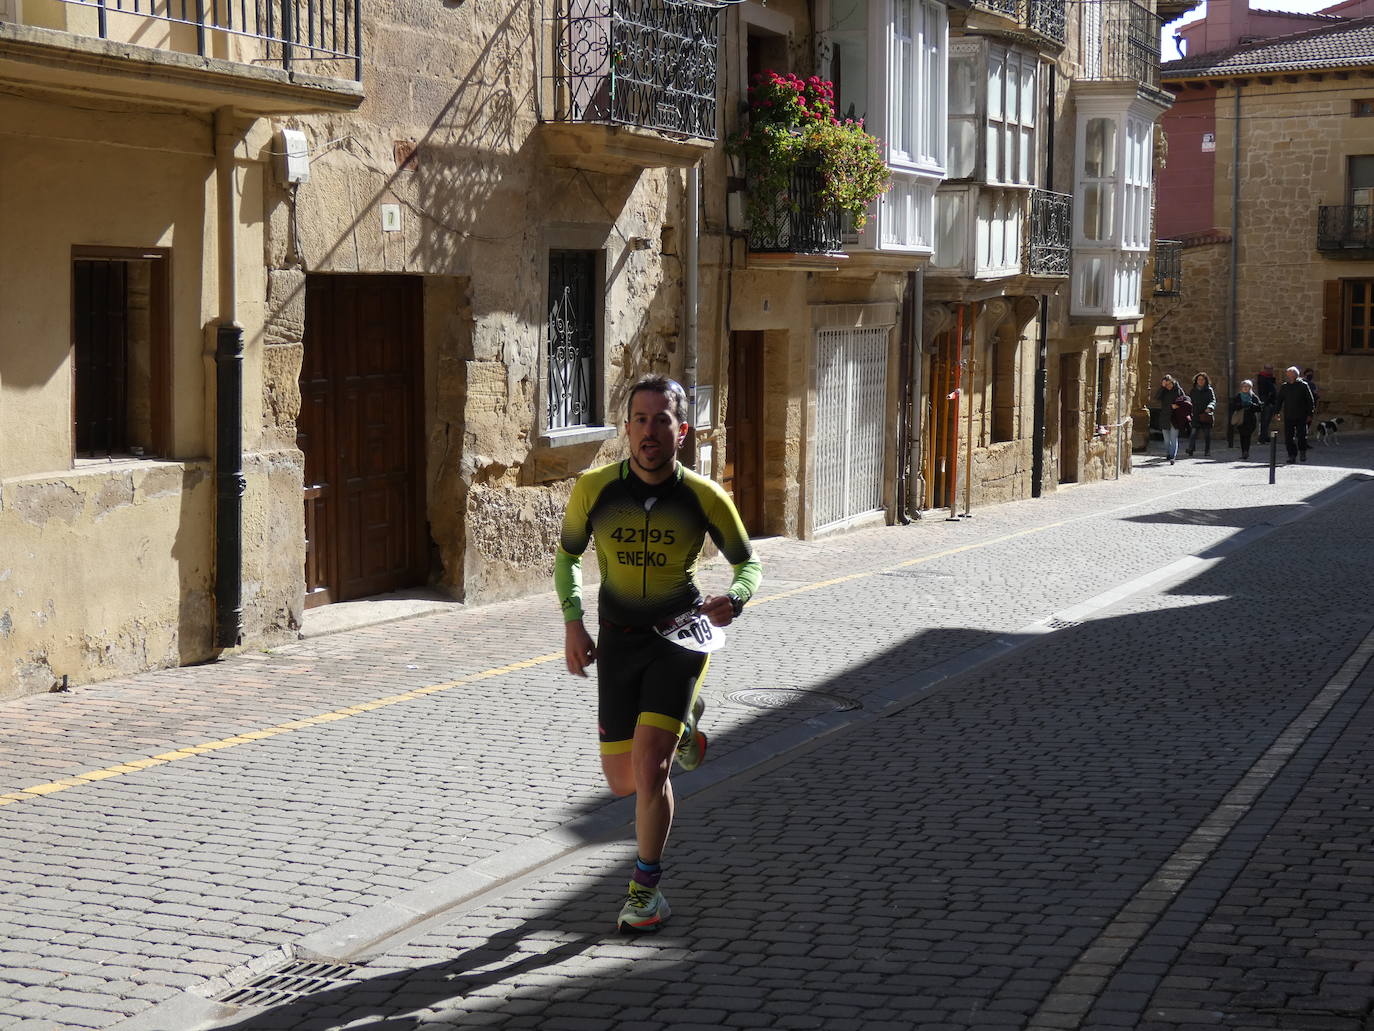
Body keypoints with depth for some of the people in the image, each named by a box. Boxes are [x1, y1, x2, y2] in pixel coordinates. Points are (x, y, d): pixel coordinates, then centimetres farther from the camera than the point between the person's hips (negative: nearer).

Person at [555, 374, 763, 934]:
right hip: (618, 640, 3)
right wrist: (572, 623, -5)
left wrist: (734, 598, -21)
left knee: (649, 766, -18)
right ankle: (683, 721, 42)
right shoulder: (594, 488, -9)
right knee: (623, 782, 9)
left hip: (679, 635, -3)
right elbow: (567, 556, 8)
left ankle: (646, 886, 4)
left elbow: (748, 562, 2)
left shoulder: (704, 497, -13)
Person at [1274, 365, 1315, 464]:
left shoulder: (1303, 385, -1)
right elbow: (1278, 400, 16)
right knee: (1288, 437, 0)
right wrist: (1277, 411, 5)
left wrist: (1310, 414, -2)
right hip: (1288, 416, 3)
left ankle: (1302, 452, 19)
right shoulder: (1284, 387, 9)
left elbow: (1310, 400, 2)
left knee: (1301, 435, -4)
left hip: (1301, 416, -3)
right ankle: (1292, 455, 10)